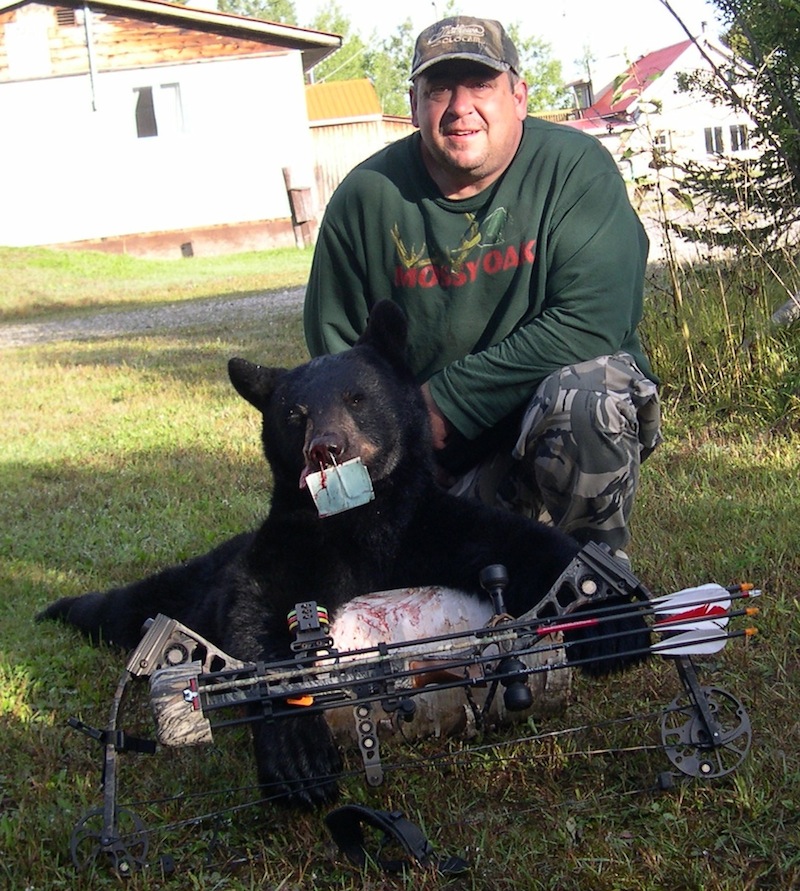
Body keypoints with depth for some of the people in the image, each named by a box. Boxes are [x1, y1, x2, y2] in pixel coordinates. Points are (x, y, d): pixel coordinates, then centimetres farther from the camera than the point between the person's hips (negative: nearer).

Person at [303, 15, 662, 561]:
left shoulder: (576, 168, -12)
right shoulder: (367, 197, -4)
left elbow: (589, 323, -22)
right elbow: (334, 343, 6)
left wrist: (448, 399, -21)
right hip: (430, 459, 3)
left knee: (583, 396, -36)